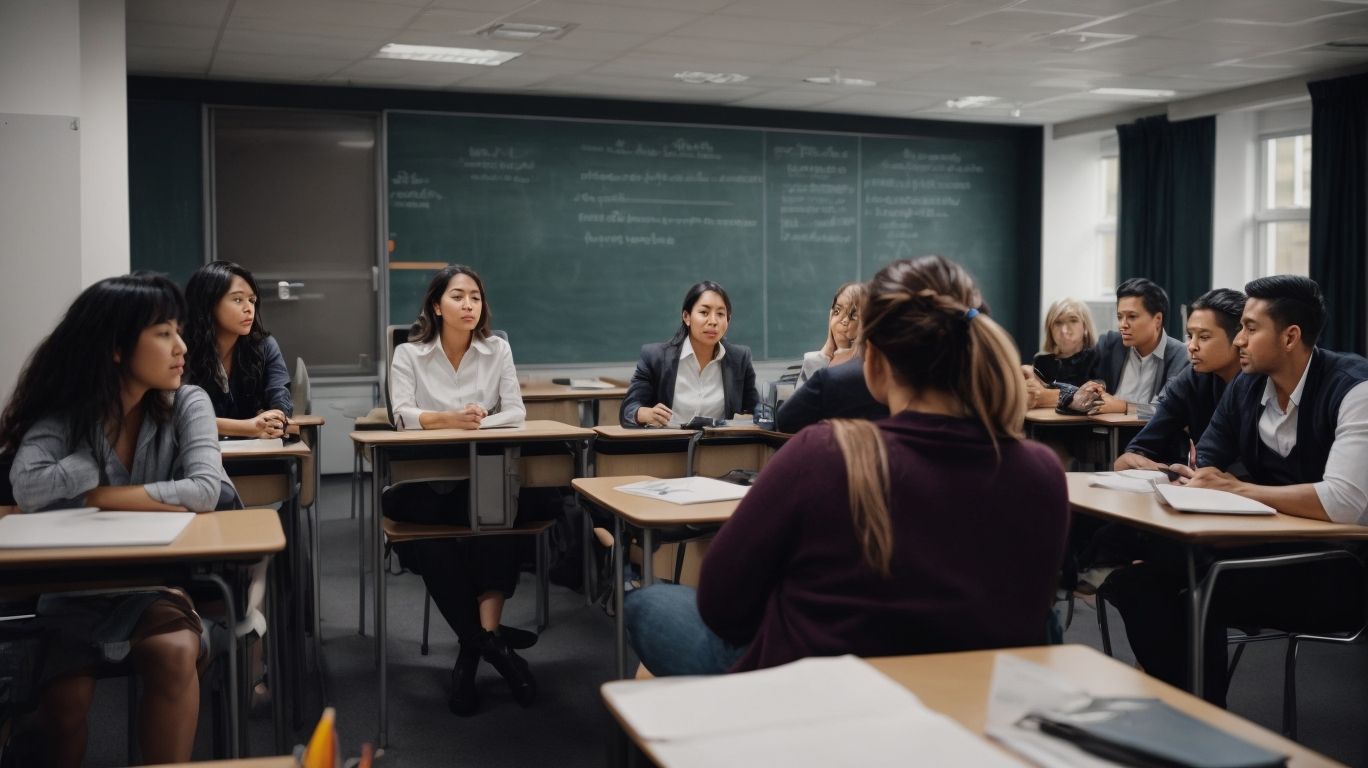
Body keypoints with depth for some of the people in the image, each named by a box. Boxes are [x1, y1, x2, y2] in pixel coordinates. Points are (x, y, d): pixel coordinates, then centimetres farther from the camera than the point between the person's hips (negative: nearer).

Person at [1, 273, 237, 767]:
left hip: (157, 581, 0)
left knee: (174, 654, -30)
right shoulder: (64, 413, -6)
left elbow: (206, 491, -21)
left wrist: (93, 496, -18)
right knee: (64, 694, -23)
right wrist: (100, 458, -12)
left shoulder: (186, 403, -5)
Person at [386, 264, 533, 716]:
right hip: (424, 479, -1)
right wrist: (450, 419, -30)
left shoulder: (497, 350, 8)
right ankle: (489, 643, -19)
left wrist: (478, 422, -21)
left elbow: (515, 412, 0)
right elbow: (403, 415, -11)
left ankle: (474, 647, -32)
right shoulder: (408, 354, 4)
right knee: (431, 542, -31)